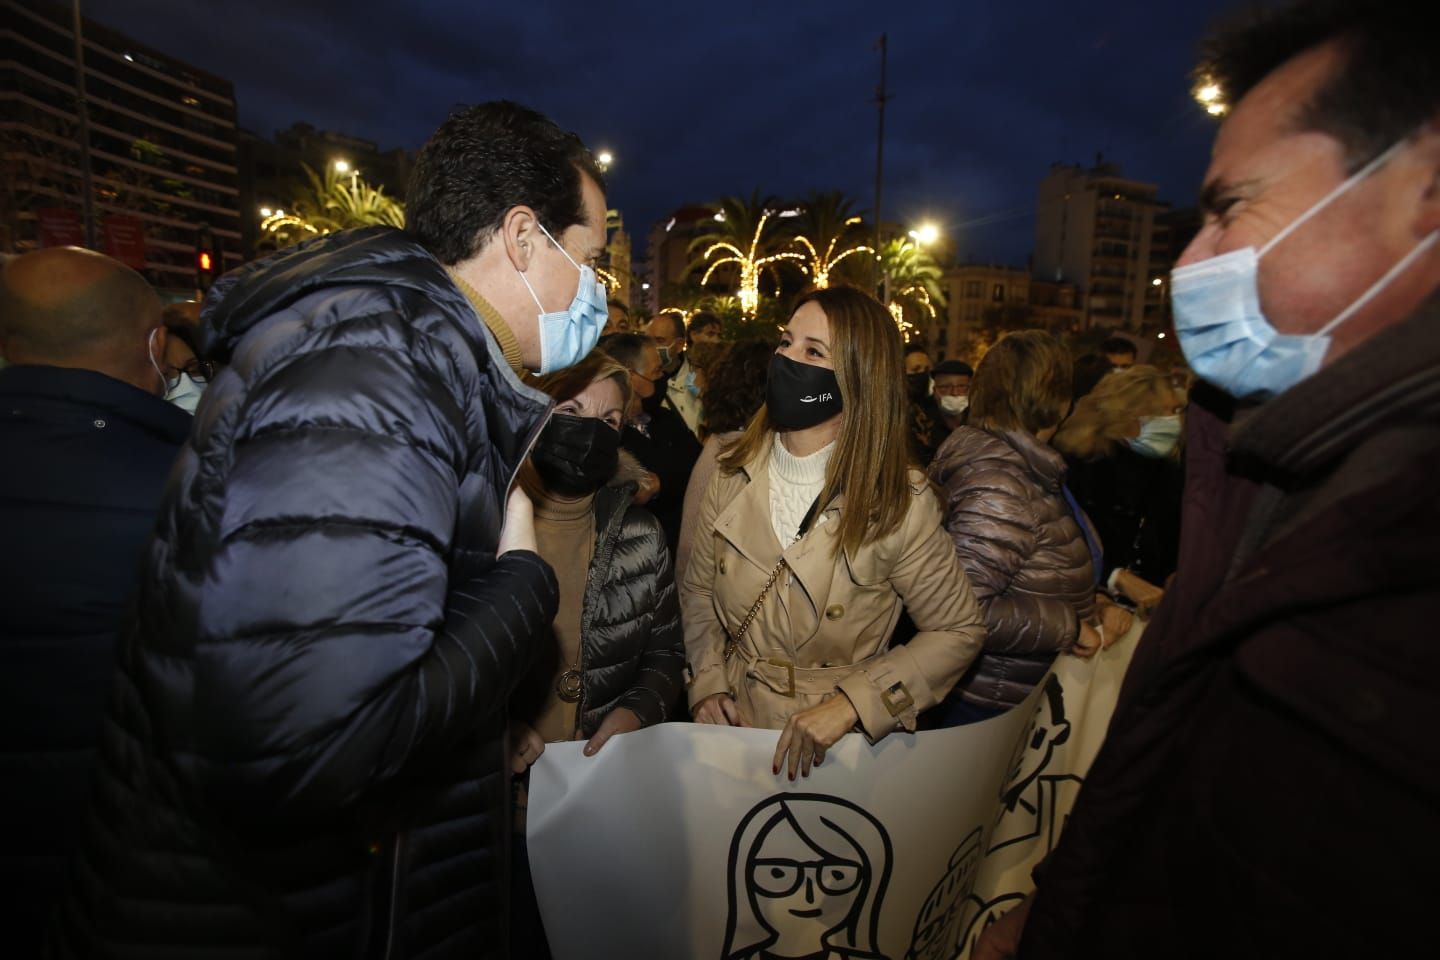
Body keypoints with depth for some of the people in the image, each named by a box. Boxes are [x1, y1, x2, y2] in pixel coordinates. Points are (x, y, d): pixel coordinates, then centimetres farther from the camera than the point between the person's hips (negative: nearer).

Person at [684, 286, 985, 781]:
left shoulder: (900, 501, -14)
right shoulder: (730, 471, -4)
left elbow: (958, 632, -5)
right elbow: (697, 591, 7)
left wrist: (850, 705, -14)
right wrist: (707, 682, -7)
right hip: (732, 720, 2)